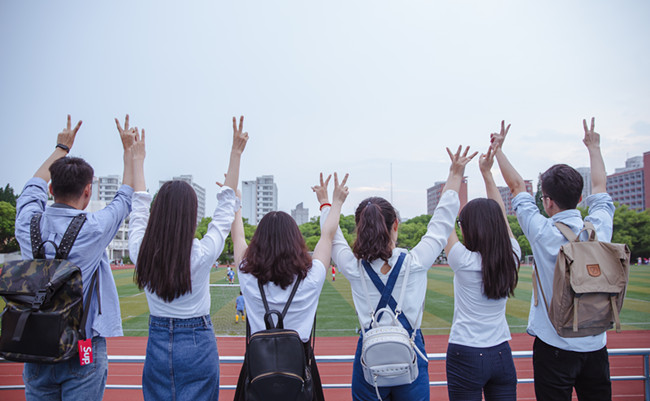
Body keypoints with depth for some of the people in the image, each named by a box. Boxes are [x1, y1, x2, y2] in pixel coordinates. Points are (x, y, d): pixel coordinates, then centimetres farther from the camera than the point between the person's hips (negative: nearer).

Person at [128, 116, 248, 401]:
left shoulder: (140, 252, -11)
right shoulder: (202, 254, -19)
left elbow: (139, 207, 7)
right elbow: (226, 206, -7)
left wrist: (137, 159, 19)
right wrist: (236, 153, 0)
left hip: (157, 343, 4)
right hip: (198, 347, -3)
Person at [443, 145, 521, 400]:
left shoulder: (464, 262, -18)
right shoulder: (512, 258, -5)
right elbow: (500, 215, 7)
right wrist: (487, 172, 12)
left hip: (466, 356, -4)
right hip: (501, 354, 5)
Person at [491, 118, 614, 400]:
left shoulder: (543, 233, -13)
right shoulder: (599, 227, -3)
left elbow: (517, 186, 0)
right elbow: (600, 187, 17)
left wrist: (498, 150, 14)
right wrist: (594, 147, 33)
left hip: (555, 345, -4)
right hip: (595, 344, 4)